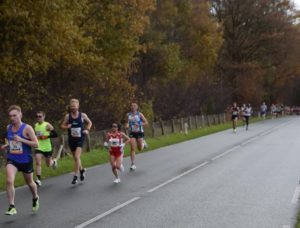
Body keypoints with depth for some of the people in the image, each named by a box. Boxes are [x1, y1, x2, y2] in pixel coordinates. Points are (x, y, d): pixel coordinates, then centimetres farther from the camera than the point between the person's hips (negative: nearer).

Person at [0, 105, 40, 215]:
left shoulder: (27, 128, -13)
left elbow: (36, 144, -17)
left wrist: (21, 140, -26)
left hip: (25, 160, -3)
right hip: (11, 159, 3)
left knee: (29, 182, 17)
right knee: (9, 181, -20)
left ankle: (35, 198, 47)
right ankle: (12, 207, -13)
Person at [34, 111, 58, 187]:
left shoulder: (47, 125, -12)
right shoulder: (35, 125, 6)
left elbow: (55, 134, -13)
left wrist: (46, 136, -22)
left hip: (47, 148, -3)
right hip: (38, 147, 3)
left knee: (48, 164, 13)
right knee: (38, 163, -16)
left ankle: (54, 161, 49)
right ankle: (38, 179, -15)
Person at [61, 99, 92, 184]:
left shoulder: (83, 115, -3)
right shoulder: (67, 116, -1)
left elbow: (89, 122, 13)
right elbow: (62, 126, 6)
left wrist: (87, 130, -3)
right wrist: (67, 127, -15)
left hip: (80, 139, -3)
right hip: (71, 139, 3)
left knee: (77, 157, -16)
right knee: (75, 157, 14)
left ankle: (75, 176, -9)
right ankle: (82, 170, 41)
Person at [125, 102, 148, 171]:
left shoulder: (139, 114, -4)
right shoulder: (128, 115, 5)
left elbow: (146, 123, -3)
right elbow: (127, 122, 19)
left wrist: (139, 125, -18)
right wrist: (127, 125, -4)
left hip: (139, 132, -1)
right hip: (132, 133, 2)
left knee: (140, 149, 3)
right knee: (132, 149, -10)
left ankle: (143, 143, 39)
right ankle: (133, 164, -7)